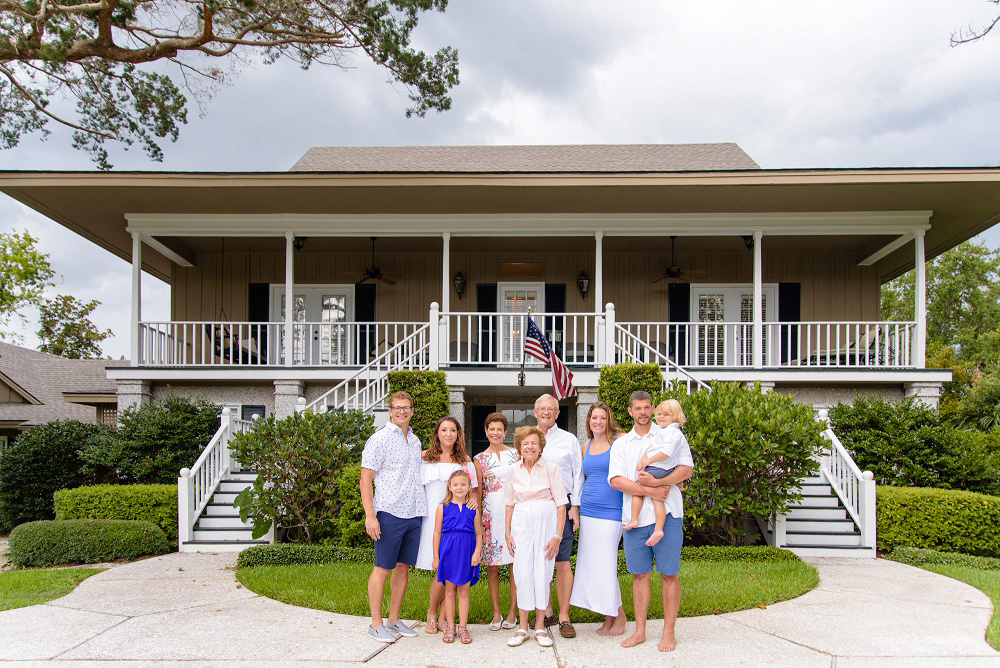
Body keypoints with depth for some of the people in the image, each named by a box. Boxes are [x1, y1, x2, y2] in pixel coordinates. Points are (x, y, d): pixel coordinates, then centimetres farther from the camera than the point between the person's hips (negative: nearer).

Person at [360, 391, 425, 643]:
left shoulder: (415, 440, 16)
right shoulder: (380, 439, -5)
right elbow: (366, 479, -8)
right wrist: (370, 515, -17)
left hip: (413, 513, 7)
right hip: (389, 512, -7)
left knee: (403, 566, 10)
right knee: (383, 568, -2)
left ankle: (394, 620, 19)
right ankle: (376, 624, 7)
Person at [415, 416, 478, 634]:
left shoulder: (465, 460, 12)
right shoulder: (425, 457, 9)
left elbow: (473, 488, 13)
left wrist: (474, 498, -8)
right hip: (433, 516, -2)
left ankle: (443, 618, 9)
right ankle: (431, 614, 12)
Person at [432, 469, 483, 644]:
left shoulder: (473, 509, 5)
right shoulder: (443, 507, 2)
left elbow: (478, 533, 7)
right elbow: (437, 533, 4)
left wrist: (477, 552, -6)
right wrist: (436, 557, 2)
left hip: (467, 553, 0)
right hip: (448, 551, 0)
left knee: (464, 591, 5)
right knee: (449, 590, 6)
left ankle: (463, 627, 12)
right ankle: (450, 627, 14)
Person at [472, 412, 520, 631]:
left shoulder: (515, 454, 8)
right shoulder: (479, 459, 8)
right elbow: (478, 491, 8)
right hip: (490, 513, 0)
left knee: (516, 562, -1)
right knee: (492, 564, 1)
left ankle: (513, 611, 7)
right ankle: (496, 613, 9)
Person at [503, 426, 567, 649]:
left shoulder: (550, 468, -5)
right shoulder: (513, 470, 5)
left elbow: (561, 504, -4)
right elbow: (509, 503, 14)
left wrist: (557, 535, -8)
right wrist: (508, 532, 10)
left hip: (546, 520, -2)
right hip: (522, 522, 2)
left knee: (543, 572, -2)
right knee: (522, 573, -2)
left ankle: (540, 626, 10)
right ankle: (522, 627, 7)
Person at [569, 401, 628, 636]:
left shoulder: (620, 441, -4)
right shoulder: (586, 445, 14)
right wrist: (576, 506, 20)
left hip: (610, 512, -6)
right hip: (587, 511, 6)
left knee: (604, 565, -6)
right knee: (590, 564, 6)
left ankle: (619, 615, 11)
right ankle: (608, 618, 18)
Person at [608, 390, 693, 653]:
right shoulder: (620, 444, 11)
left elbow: (686, 469, -4)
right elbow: (615, 480, -2)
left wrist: (656, 482, -17)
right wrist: (650, 491, -13)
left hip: (666, 514, -2)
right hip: (634, 516, 2)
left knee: (669, 574, 0)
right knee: (639, 574, 8)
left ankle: (668, 632, 9)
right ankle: (640, 631, 16)